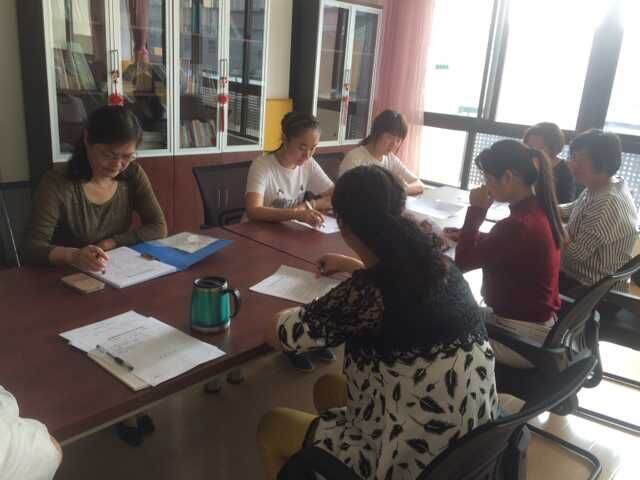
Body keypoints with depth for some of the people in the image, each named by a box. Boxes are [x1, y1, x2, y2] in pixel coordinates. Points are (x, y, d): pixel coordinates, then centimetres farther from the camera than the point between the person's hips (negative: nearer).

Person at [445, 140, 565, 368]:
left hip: (522, 336, -8)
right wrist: (466, 235, 6)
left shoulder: (518, 224, -29)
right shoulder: (538, 210, 0)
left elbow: (463, 262, -20)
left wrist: (476, 210, -15)